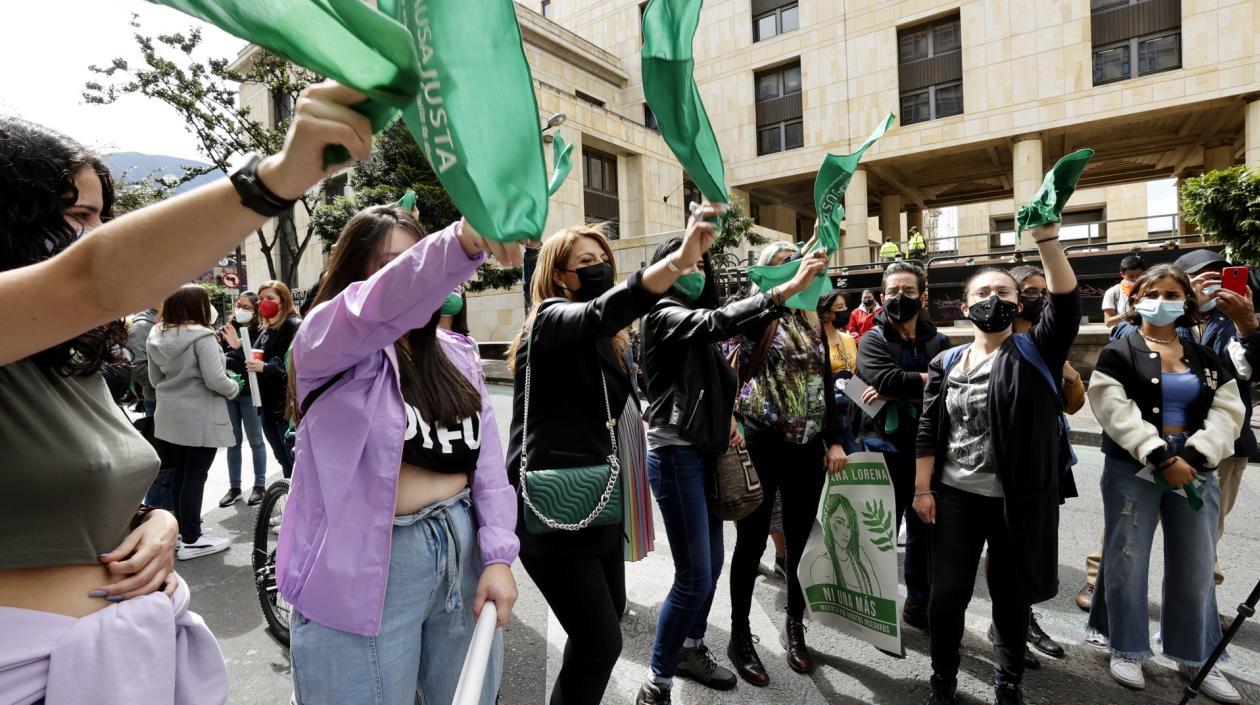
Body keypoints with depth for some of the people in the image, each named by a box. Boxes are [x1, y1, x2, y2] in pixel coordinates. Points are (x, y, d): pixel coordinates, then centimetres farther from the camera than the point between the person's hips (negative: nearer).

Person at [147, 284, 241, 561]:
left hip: (172, 416, 8)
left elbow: (155, 379, 15)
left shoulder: (156, 335, 6)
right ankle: (191, 540, 7)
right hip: (201, 418, -8)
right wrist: (235, 387, -4)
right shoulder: (200, 335, -19)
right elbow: (215, 380, -22)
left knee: (179, 473, 16)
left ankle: (184, 529, 28)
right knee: (195, 475, -1)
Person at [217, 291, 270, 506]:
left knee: (255, 441, 6)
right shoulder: (227, 329, 6)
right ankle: (234, 487, 20)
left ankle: (260, 485, 16)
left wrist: (238, 345, -26)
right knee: (233, 441, 12)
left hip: (249, 392, -4)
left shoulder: (259, 333, -7)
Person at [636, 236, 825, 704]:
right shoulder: (665, 315, -10)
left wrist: (726, 416, 5)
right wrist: (787, 290, -33)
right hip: (676, 454, -9)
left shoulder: (694, 319, 15)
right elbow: (719, 322, -29)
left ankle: (691, 650, 36)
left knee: (711, 563, 16)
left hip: (706, 452, 9)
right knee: (695, 577, -6)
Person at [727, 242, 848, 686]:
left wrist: (835, 441, 7)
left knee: (801, 539, 13)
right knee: (752, 541, 6)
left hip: (808, 446, 5)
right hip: (761, 444, -5)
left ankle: (794, 627, 34)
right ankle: (740, 636, 24)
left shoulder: (812, 322, 12)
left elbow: (825, 385, 12)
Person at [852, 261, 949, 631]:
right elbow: (887, 379, -22)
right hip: (884, 448, -4)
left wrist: (895, 393, -17)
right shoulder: (872, 340, -3)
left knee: (925, 530, 16)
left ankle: (919, 603, 33)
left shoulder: (939, 342, 6)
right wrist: (927, 380, -13)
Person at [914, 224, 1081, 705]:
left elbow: (1066, 305, -21)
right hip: (955, 497, 2)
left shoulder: (1035, 353, -2)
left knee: (1012, 595, 14)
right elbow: (928, 431, 3)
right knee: (947, 594, 6)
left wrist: (1046, 239, -30)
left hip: (1018, 501, -1)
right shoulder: (947, 362, 4)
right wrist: (922, 489, -1)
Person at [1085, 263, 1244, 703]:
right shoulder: (1118, 354, -2)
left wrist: (1194, 456, -13)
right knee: (1127, 563, 2)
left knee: (1195, 568, 11)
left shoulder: (1206, 358, 13)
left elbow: (1227, 412, 3)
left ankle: (1195, 657, 27)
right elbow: (1116, 413, -13)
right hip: (1131, 471, -4)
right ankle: (1127, 649, 17)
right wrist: (1162, 458, -18)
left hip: (1195, 469, 4)